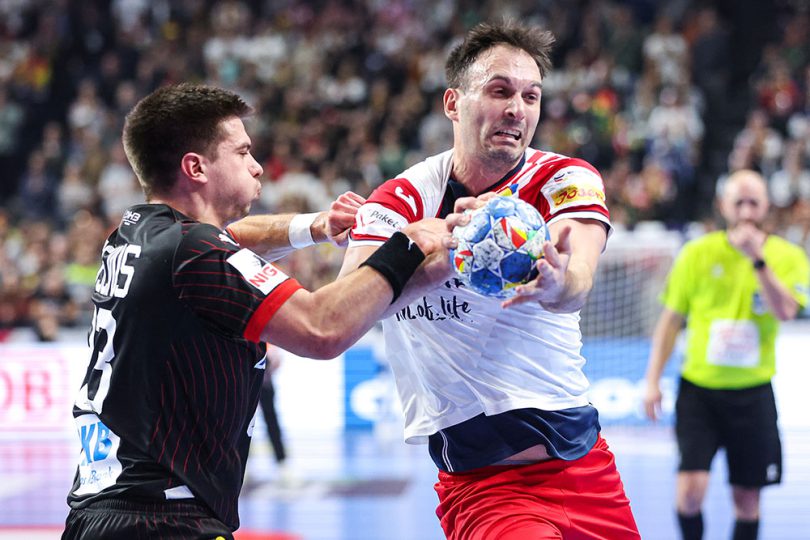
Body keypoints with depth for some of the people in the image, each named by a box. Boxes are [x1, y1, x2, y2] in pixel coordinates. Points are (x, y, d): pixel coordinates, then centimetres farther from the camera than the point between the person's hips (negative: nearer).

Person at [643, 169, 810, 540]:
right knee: (691, 488, -14)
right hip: (699, 387, 0)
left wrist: (757, 259, -24)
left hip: (752, 393, 1)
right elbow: (671, 319, 7)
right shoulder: (697, 253, 1)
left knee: (747, 499, 6)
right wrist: (653, 380, 3)